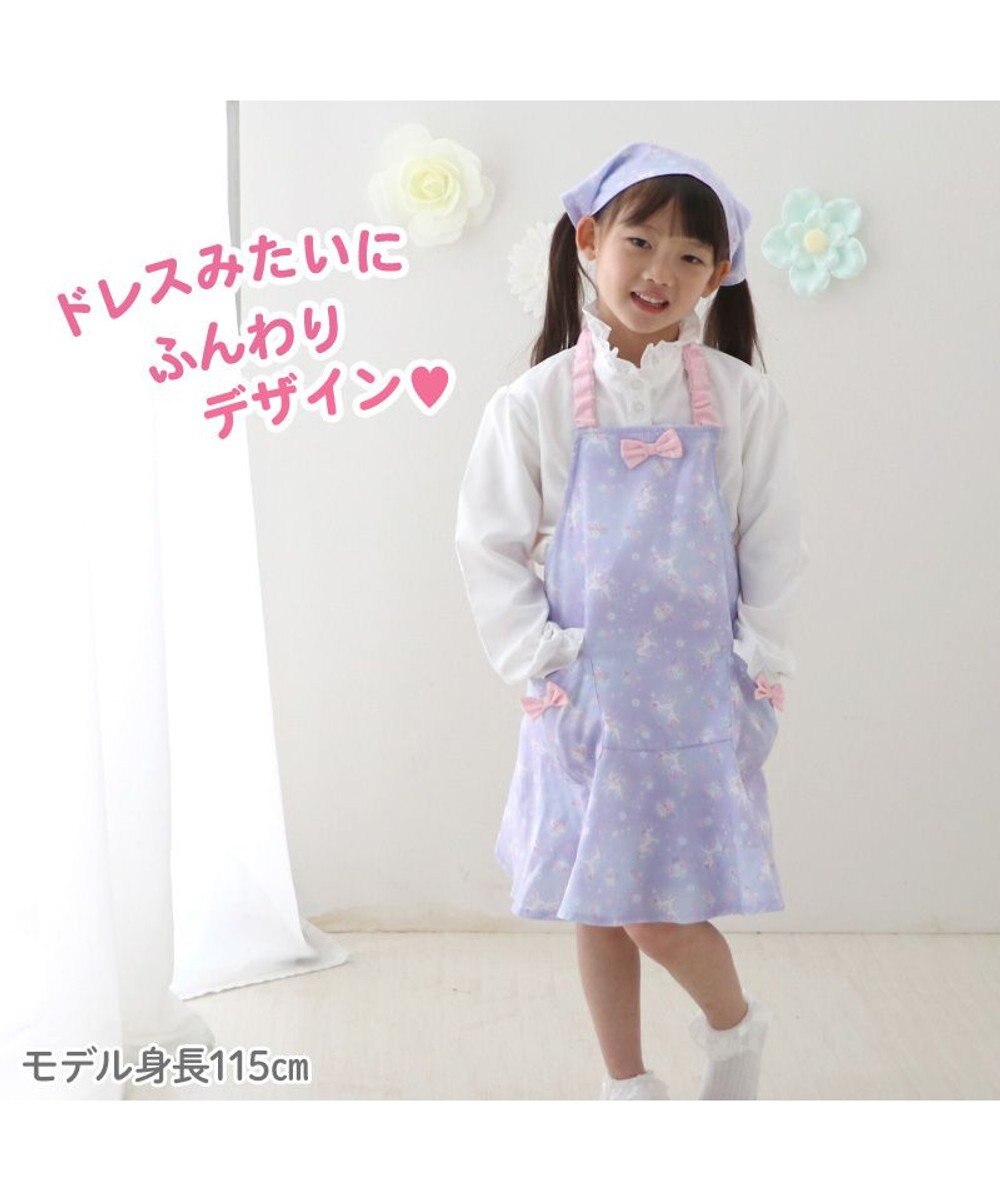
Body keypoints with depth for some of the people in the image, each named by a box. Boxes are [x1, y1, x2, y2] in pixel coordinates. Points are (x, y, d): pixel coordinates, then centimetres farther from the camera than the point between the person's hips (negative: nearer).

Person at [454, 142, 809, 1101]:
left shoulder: (743, 402, -3)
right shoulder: (535, 403, -5)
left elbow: (772, 552, 2)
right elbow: (490, 550, -2)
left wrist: (760, 677, -2)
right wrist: (540, 670, -8)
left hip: (700, 697, -1)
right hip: (587, 698, 1)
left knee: (660, 914, -3)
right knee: (596, 908, 10)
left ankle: (734, 1029, 29)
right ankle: (627, 1085, 30)